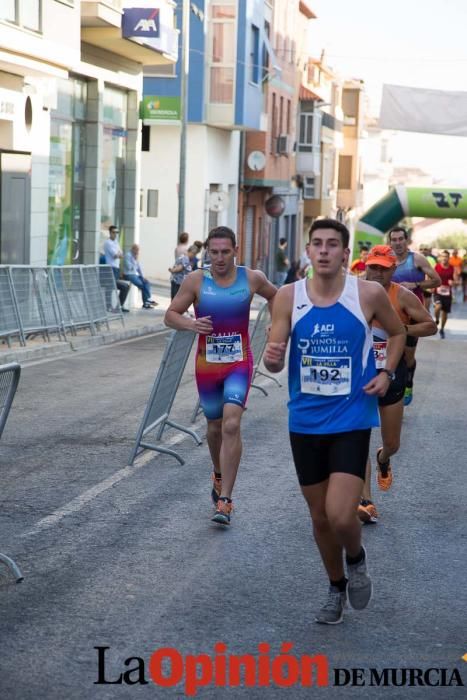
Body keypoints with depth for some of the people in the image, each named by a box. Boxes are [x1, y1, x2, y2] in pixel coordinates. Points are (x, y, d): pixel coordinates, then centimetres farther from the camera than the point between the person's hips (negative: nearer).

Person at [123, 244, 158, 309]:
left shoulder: (135, 256, 17)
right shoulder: (128, 255, -11)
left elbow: (138, 267, 20)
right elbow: (129, 267, -19)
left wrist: (142, 276, 8)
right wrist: (135, 260, -14)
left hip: (135, 274, 8)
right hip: (129, 275, -8)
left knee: (146, 283, -11)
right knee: (141, 284, -22)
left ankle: (146, 303, -17)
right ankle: (147, 300, -10)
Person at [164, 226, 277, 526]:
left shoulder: (252, 278, -4)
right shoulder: (196, 280, -7)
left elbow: (276, 296, 17)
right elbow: (171, 315, -6)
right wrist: (190, 324, -26)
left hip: (239, 363, -2)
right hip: (207, 364, 2)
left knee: (231, 424, -18)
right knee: (215, 427, 16)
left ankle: (225, 500, -17)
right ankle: (219, 476, 45)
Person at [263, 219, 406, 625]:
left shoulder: (368, 294, -8)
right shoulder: (289, 297, -5)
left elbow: (397, 332, 12)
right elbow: (274, 363, -4)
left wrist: (387, 373, -4)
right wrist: (272, 358, -28)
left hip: (351, 421, -2)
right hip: (305, 423, 3)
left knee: (341, 517, -15)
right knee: (320, 518, 13)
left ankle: (357, 559, 20)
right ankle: (337, 587, 38)